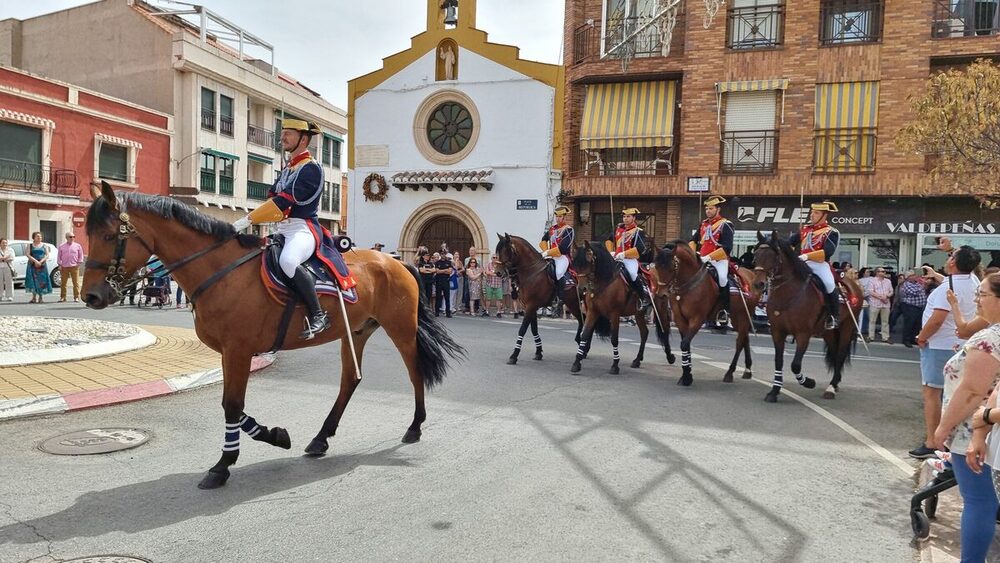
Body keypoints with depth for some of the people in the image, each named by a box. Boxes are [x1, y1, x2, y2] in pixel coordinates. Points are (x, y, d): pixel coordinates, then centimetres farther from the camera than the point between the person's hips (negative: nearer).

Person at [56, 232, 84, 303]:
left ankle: (76, 297, 0)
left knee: (76, 282, -4)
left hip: (74, 266, -1)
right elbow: (59, 256, 11)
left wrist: (79, 263, 1)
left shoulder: (78, 246, 7)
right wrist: (60, 264, 4)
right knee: (63, 283, 4)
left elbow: (81, 255, 10)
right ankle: (62, 297, 10)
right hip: (64, 267, 1)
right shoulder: (61, 246, 8)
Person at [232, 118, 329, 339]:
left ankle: (318, 315, -26)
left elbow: (284, 201, -18)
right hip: (282, 230, 10)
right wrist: (247, 221, 0)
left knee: (287, 261, -39)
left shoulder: (311, 168, -9)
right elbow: (271, 198, 18)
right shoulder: (287, 169, 21)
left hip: (303, 228, -10)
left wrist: (248, 220, -20)